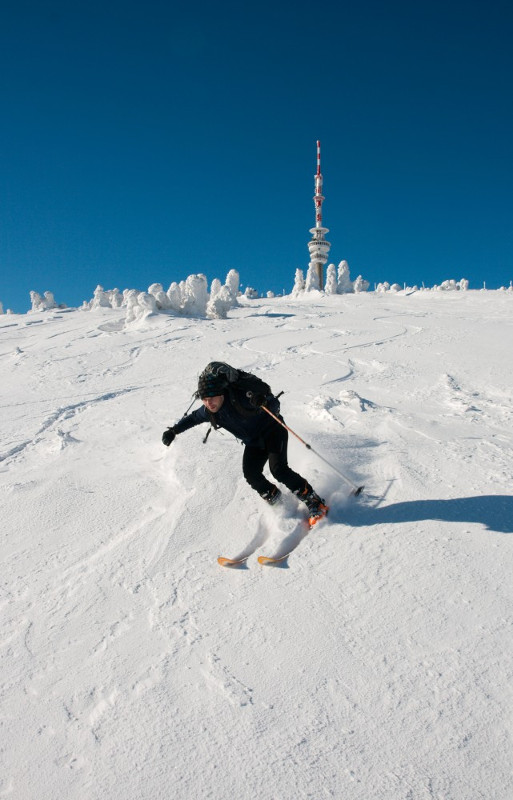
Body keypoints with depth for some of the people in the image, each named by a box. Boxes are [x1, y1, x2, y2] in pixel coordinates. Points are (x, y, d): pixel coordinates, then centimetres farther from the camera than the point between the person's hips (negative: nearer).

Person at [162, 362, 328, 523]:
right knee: (251, 474, -14)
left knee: (278, 470, -22)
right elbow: (193, 418, 9)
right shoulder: (208, 411, -14)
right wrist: (173, 431, 3)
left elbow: (275, 405, -30)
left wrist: (263, 402, -52)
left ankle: (313, 500, -8)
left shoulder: (240, 398, -33)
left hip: (272, 431, -6)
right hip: (254, 443, 6)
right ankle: (274, 499, 12)